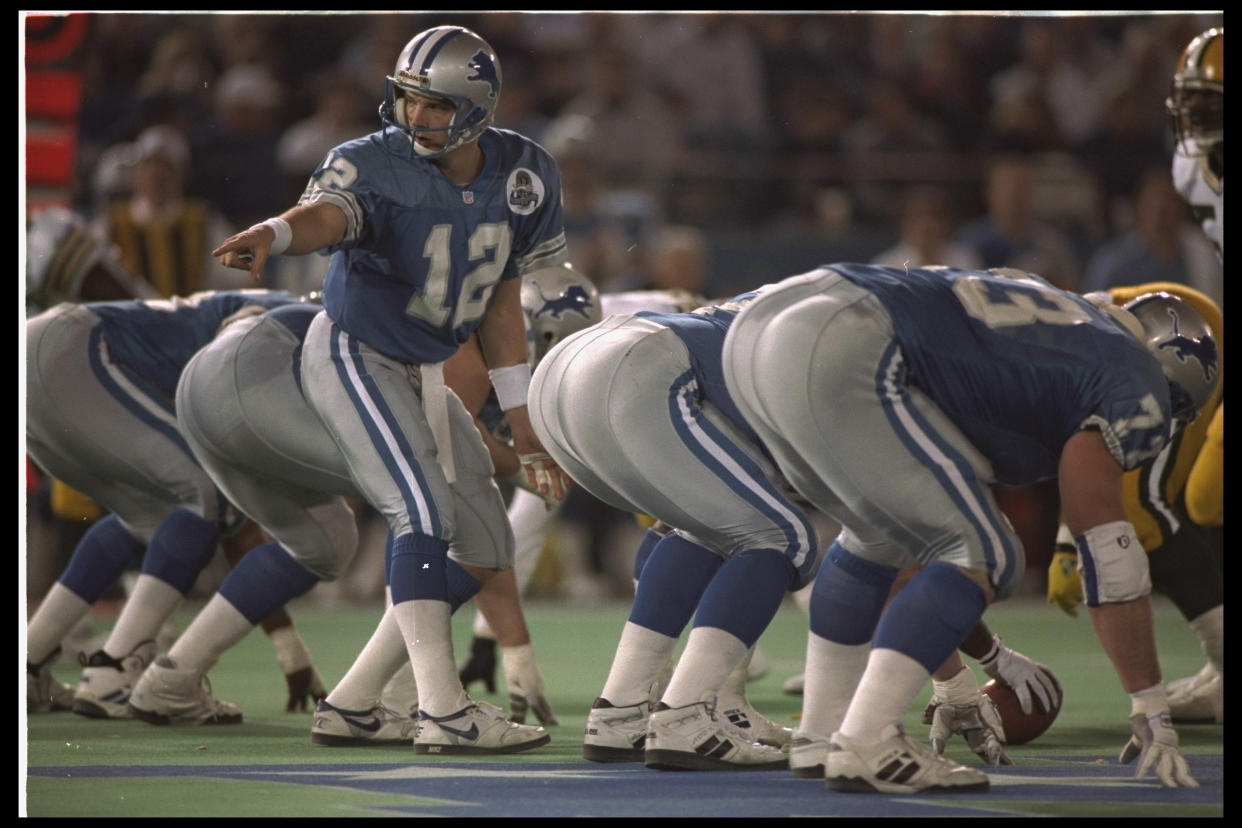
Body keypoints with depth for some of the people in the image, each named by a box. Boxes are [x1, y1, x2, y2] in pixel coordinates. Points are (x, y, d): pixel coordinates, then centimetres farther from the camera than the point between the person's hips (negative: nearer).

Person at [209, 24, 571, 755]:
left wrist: (524, 427, 6)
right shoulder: (376, 166, -21)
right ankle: (444, 713, -24)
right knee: (427, 514, -22)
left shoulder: (524, 177, -4)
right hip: (353, 358, -7)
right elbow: (325, 212, -44)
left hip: (422, 373, 7)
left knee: (484, 552, 8)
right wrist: (273, 234, -70)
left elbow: (502, 305, 5)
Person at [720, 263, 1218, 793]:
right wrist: (1152, 710, 11)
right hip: (839, 359, -9)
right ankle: (863, 748, -5)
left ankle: (820, 737, 28)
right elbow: (1107, 550, 5)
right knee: (982, 557, 1)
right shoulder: (1132, 383, 10)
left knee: (879, 534, 29)